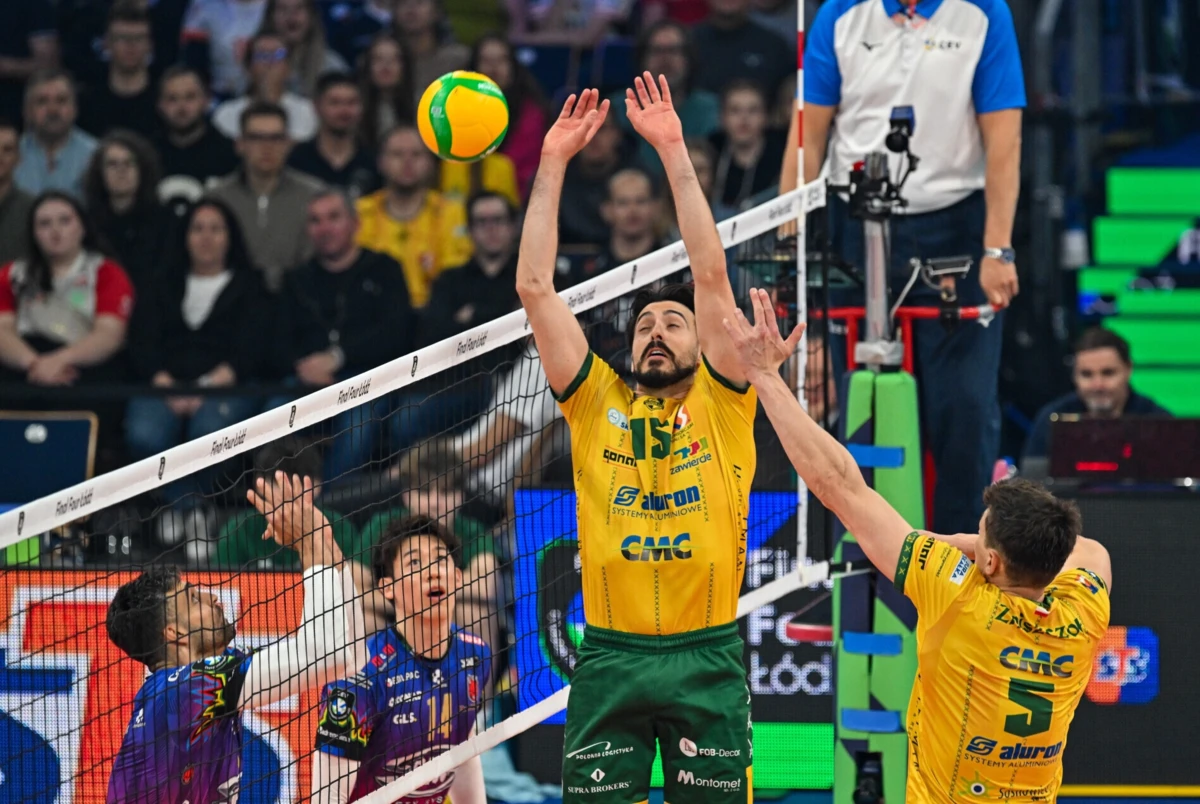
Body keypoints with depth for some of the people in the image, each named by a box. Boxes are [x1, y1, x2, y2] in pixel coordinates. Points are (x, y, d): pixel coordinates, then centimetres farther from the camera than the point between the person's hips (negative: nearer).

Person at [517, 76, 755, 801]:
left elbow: (712, 273, 0)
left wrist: (674, 151, -2)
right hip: (610, 655, 1)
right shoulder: (599, 402, 12)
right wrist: (553, 163, 6)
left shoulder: (719, 401, 8)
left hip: (707, 656, -1)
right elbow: (535, 287, 8)